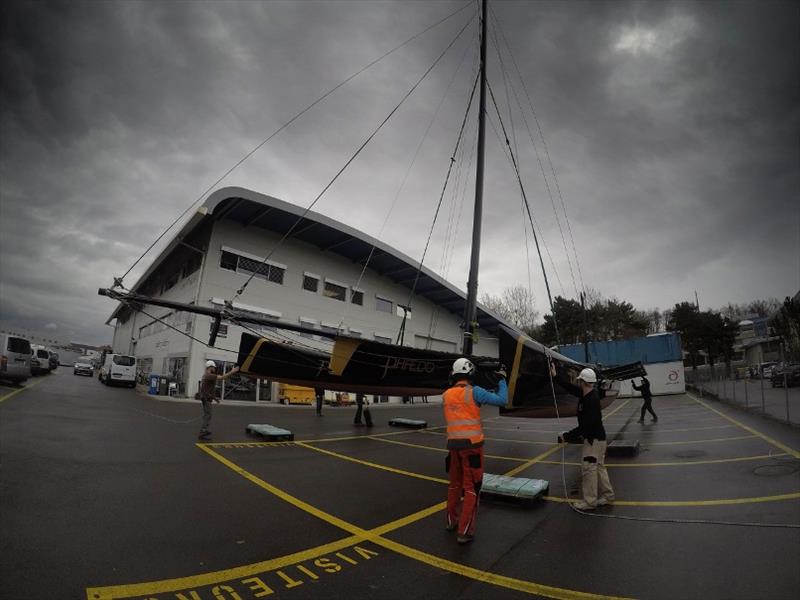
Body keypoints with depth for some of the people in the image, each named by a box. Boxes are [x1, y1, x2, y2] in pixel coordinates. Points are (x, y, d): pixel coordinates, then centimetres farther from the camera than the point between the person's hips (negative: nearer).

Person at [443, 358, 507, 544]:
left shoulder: (446, 395, 5)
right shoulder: (474, 391, -11)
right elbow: (502, 400, -7)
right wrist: (502, 380, 6)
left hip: (453, 444, 5)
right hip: (471, 444, -5)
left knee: (455, 484, 21)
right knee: (471, 487, 4)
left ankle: (452, 521, 34)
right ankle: (465, 531, 6)